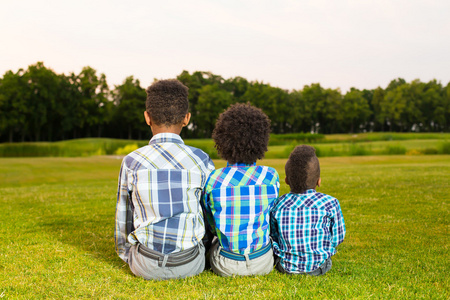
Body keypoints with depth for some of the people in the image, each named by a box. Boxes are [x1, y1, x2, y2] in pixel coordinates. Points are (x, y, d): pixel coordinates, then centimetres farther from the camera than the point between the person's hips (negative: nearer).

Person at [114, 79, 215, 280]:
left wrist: (125, 255, 21)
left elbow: (123, 217, 2)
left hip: (145, 267, 0)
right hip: (190, 265, 0)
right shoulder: (201, 161, -7)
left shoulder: (131, 162, -8)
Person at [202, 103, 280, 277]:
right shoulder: (271, 177, -11)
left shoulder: (212, 180, -13)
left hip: (226, 266, -1)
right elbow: (272, 216, 5)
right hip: (263, 264, 1)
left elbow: (210, 226, 0)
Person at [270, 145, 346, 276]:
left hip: (286, 266, 1)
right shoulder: (330, 203, -14)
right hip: (318, 267, -1)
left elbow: (273, 237, 1)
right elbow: (337, 238, -6)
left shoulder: (277, 205, -9)